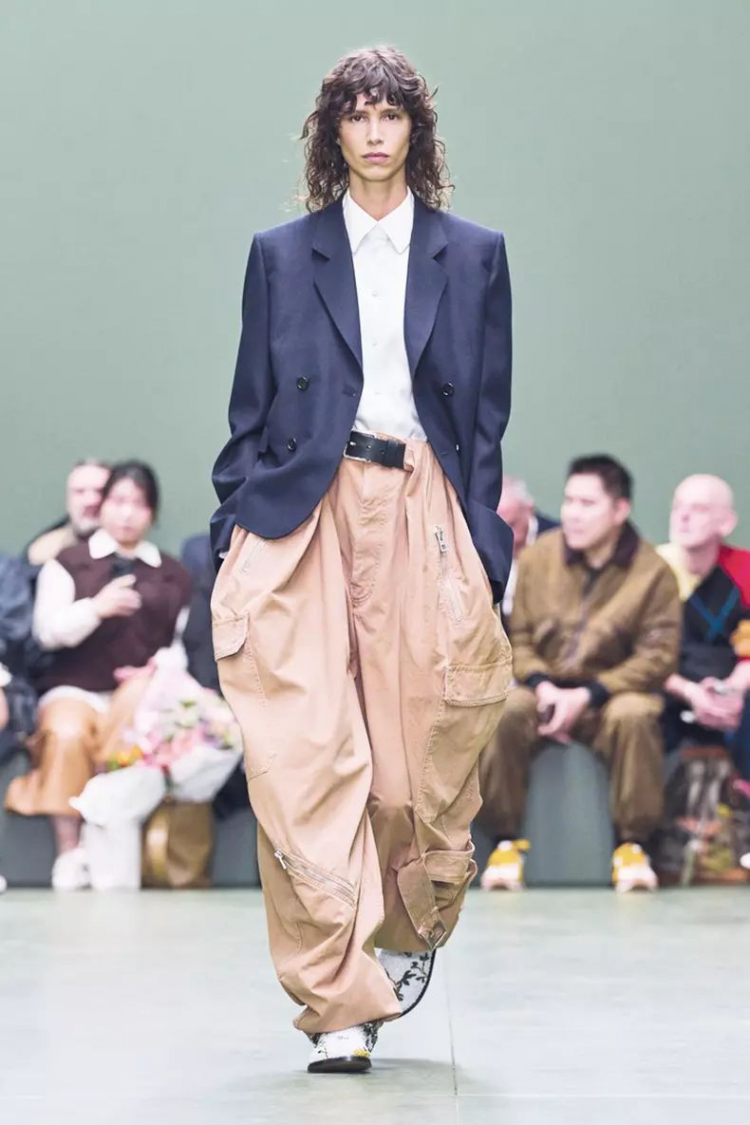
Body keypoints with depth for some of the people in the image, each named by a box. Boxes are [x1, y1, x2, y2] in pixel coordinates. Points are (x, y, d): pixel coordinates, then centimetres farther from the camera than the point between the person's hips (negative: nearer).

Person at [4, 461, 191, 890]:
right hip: (76, 689, 0)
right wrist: (96, 608, -13)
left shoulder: (174, 576, 18)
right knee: (68, 734, -37)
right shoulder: (68, 564, 15)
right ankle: (70, 852, -28)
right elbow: (48, 631, 2)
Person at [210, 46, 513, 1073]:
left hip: (425, 511, 1)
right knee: (308, 750, -10)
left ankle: (413, 929, 31)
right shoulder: (283, 255, 10)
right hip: (308, 512, 0)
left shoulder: (472, 255, 11)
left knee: (425, 743, 1)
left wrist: (485, 555, 2)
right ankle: (339, 1006, -8)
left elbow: (491, 414, 9)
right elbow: (251, 410, 10)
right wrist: (233, 542, 3)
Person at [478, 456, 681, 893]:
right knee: (499, 712, -30)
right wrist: (541, 686, -15)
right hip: (544, 689, 2)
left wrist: (586, 696, -17)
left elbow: (659, 655, -9)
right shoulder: (538, 557, 2)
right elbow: (518, 636, 5)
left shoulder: (653, 571, -5)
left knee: (634, 716, -35)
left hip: (613, 691, -2)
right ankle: (506, 841, -16)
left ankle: (633, 844, -19)